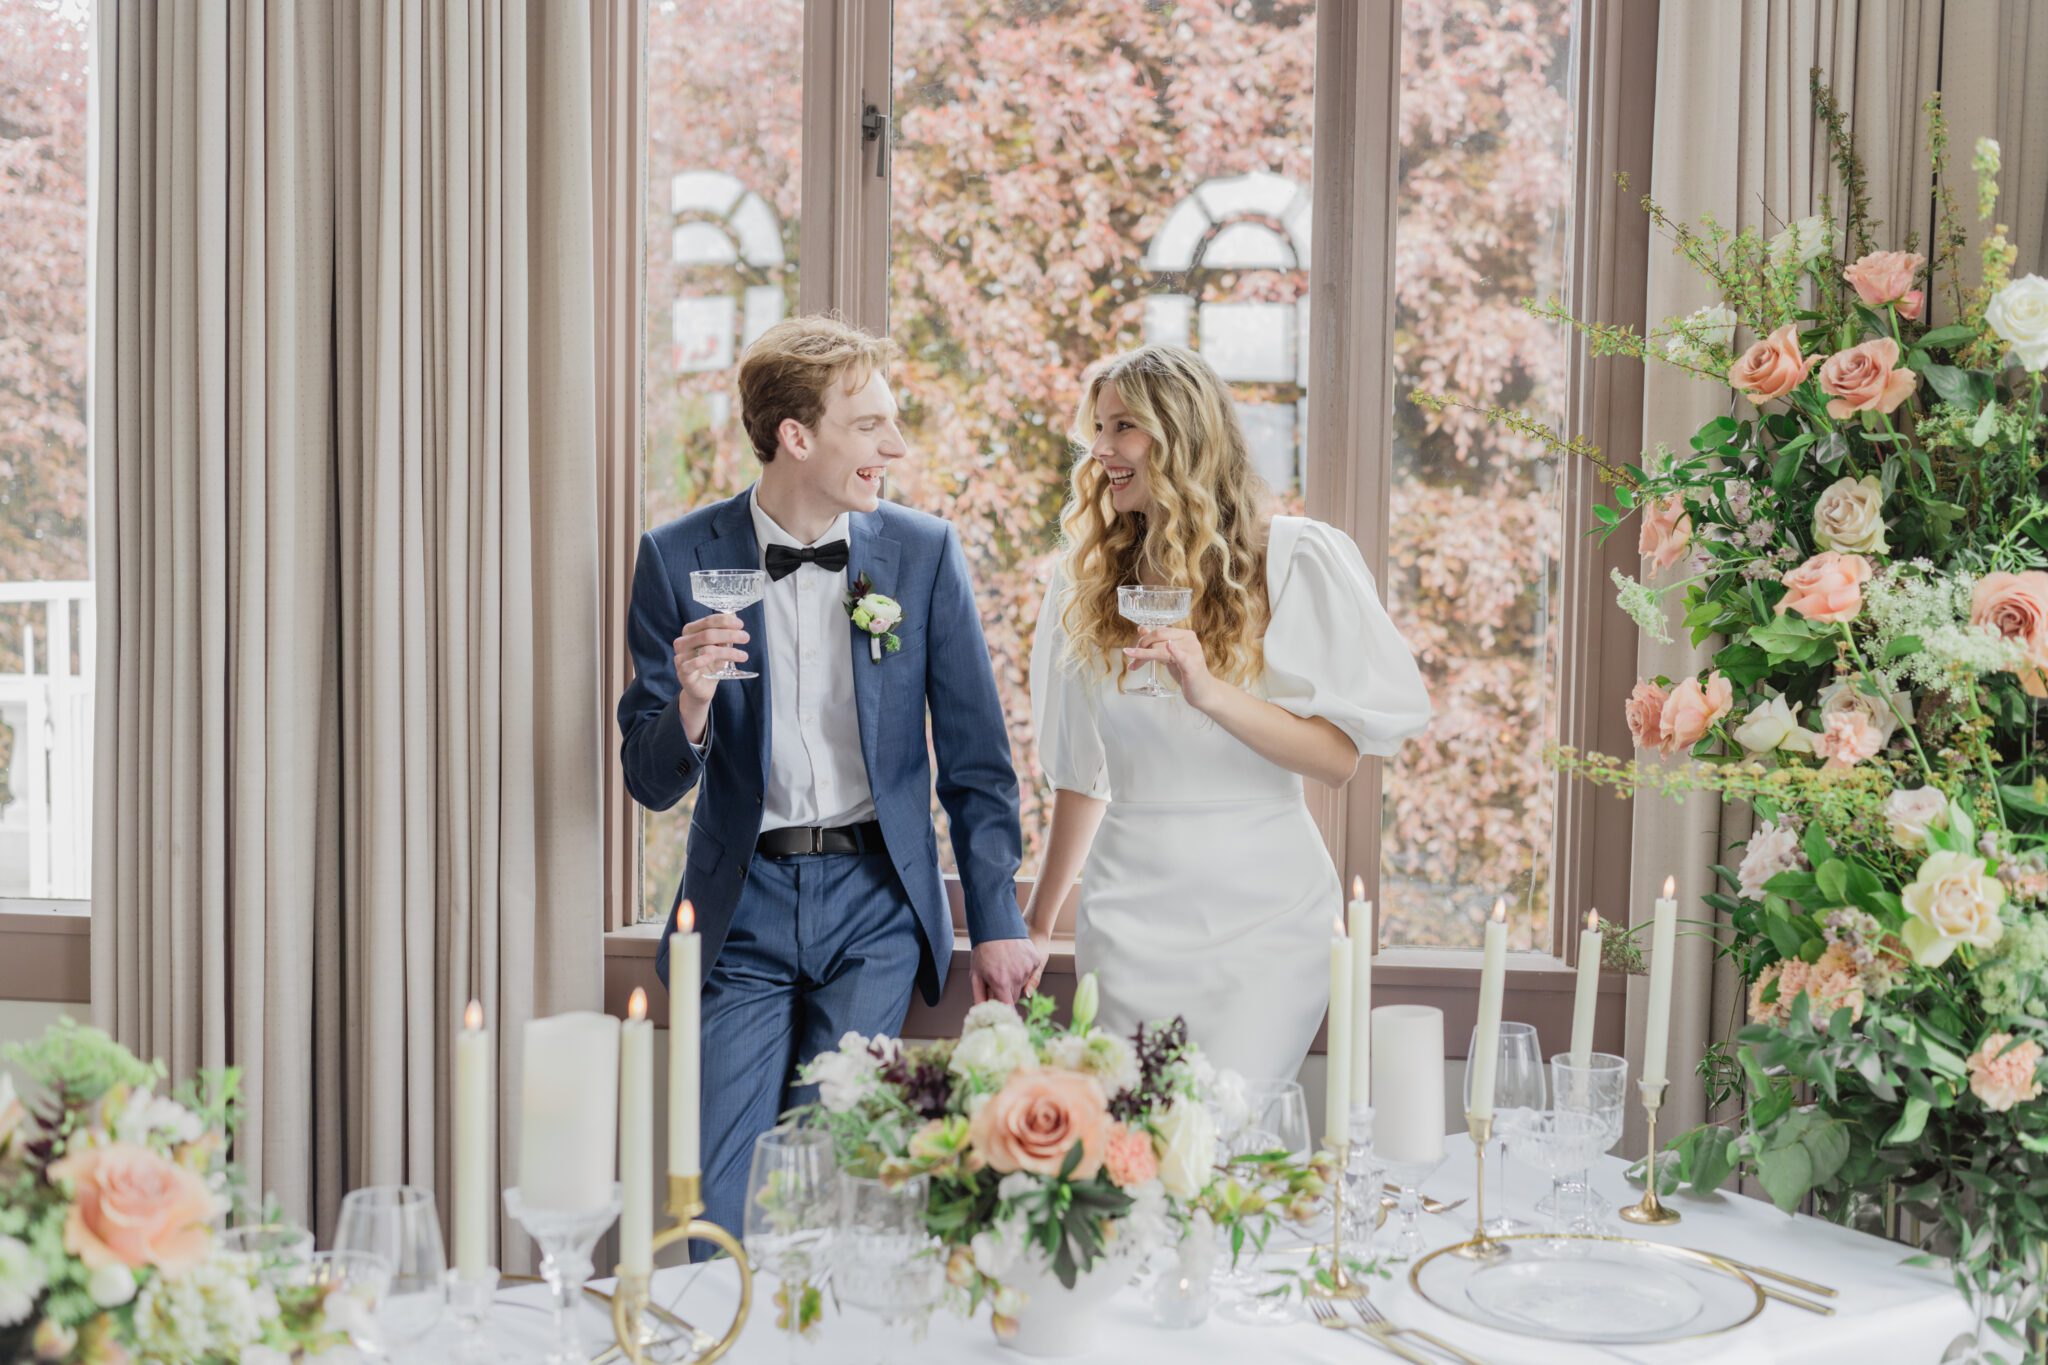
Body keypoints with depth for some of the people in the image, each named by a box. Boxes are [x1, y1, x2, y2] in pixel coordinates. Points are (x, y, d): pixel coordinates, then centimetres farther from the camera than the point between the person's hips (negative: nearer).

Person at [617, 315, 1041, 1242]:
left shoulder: (923, 552, -1)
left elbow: (975, 758, 5)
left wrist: (997, 922, 3)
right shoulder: (681, 560, -4)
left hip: (877, 898, 0)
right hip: (745, 905, 0)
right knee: (717, 1209, 0)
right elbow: (651, 783, -1)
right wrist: (691, 704, -23)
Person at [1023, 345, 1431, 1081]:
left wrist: (1211, 692, -23)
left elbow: (1340, 759, -10)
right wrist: (1038, 917, 15)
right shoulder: (1089, 573, 7)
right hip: (1129, 907, 3)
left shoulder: (1296, 559, -4)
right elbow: (1079, 770, 13)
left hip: (1260, 910, -3)